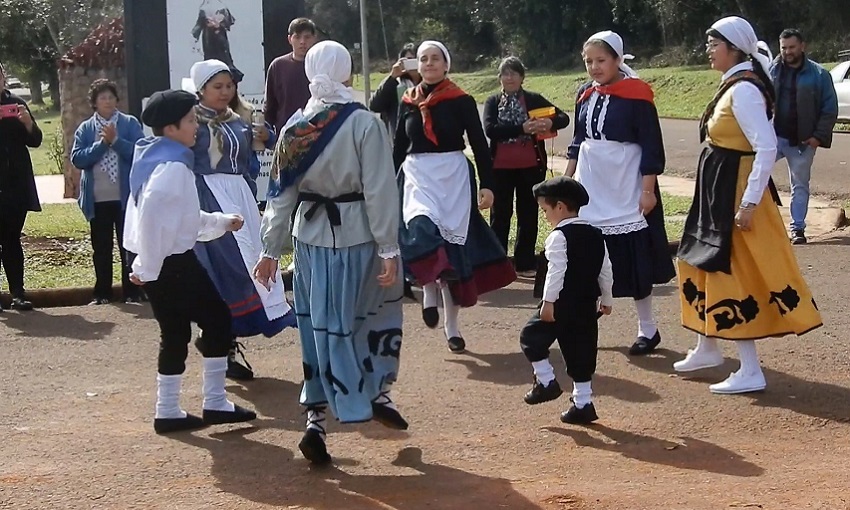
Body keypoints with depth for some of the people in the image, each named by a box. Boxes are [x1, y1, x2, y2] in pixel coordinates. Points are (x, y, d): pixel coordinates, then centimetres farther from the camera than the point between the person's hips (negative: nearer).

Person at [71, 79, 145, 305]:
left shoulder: (130, 123, 1)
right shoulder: (85, 129, 6)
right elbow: (77, 159, -5)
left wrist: (116, 140, -18)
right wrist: (102, 143, -13)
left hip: (126, 197, -2)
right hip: (98, 199, 2)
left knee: (129, 246, 4)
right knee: (101, 249, 9)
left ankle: (132, 293, 11)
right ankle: (102, 293, 18)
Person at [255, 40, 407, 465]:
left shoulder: (295, 127, 2)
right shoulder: (364, 123, -11)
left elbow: (281, 193, 6)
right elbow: (380, 191, -13)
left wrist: (271, 250, 11)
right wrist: (389, 249, -9)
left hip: (310, 236, 4)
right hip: (356, 237, -4)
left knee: (319, 325, 12)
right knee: (380, 309, 19)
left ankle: (316, 418, 11)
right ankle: (380, 395, 26)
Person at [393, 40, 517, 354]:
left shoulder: (461, 101, -2)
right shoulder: (408, 102, 7)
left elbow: (479, 145, -2)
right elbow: (399, 147, 13)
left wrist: (487, 185, -9)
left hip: (454, 177, -1)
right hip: (417, 176, 1)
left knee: (453, 244, 4)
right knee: (422, 228, -30)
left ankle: (451, 325, 15)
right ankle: (429, 292, -12)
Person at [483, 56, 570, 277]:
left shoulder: (534, 99, 5)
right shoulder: (492, 102, 4)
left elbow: (564, 118, 2)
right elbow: (490, 129, -13)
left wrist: (550, 123, -22)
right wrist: (522, 128, -24)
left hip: (530, 166, 1)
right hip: (500, 167, 0)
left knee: (528, 214, 7)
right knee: (500, 214, 5)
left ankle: (525, 263, 16)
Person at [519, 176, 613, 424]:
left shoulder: (559, 236, -12)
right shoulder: (596, 235, 11)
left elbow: (556, 271, -20)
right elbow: (605, 271, 14)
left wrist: (548, 302, -19)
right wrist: (606, 299, 22)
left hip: (562, 304, -7)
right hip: (587, 305, 7)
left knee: (532, 335, 9)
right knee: (581, 352, 11)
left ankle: (546, 381, 4)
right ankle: (583, 403, 13)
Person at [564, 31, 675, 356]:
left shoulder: (636, 94, -12)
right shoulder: (585, 95, 7)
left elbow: (651, 147, -12)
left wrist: (648, 190, -15)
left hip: (625, 189, -5)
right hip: (590, 187, 6)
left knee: (633, 257, 1)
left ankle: (648, 328, 13)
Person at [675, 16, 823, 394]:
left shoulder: (743, 90, -19)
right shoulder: (733, 85, 11)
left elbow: (767, 147, -27)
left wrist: (750, 203, -27)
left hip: (735, 192, -11)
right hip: (718, 190, 11)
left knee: (732, 274, -6)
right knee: (703, 264, 19)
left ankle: (750, 372, 1)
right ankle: (707, 349, 34)